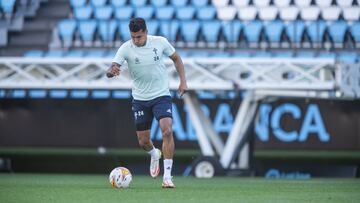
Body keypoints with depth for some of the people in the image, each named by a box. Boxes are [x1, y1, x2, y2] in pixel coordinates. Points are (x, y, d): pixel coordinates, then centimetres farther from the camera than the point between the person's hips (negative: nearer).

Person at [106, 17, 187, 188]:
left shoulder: (160, 42, -10)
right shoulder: (126, 49, -14)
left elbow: (176, 58, 8)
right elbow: (110, 71, -22)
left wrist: (183, 81, -2)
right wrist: (112, 71, -46)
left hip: (161, 96, -1)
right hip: (140, 99, 1)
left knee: (167, 131, -22)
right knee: (143, 142, 7)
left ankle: (167, 176, -18)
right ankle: (154, 154, 45)